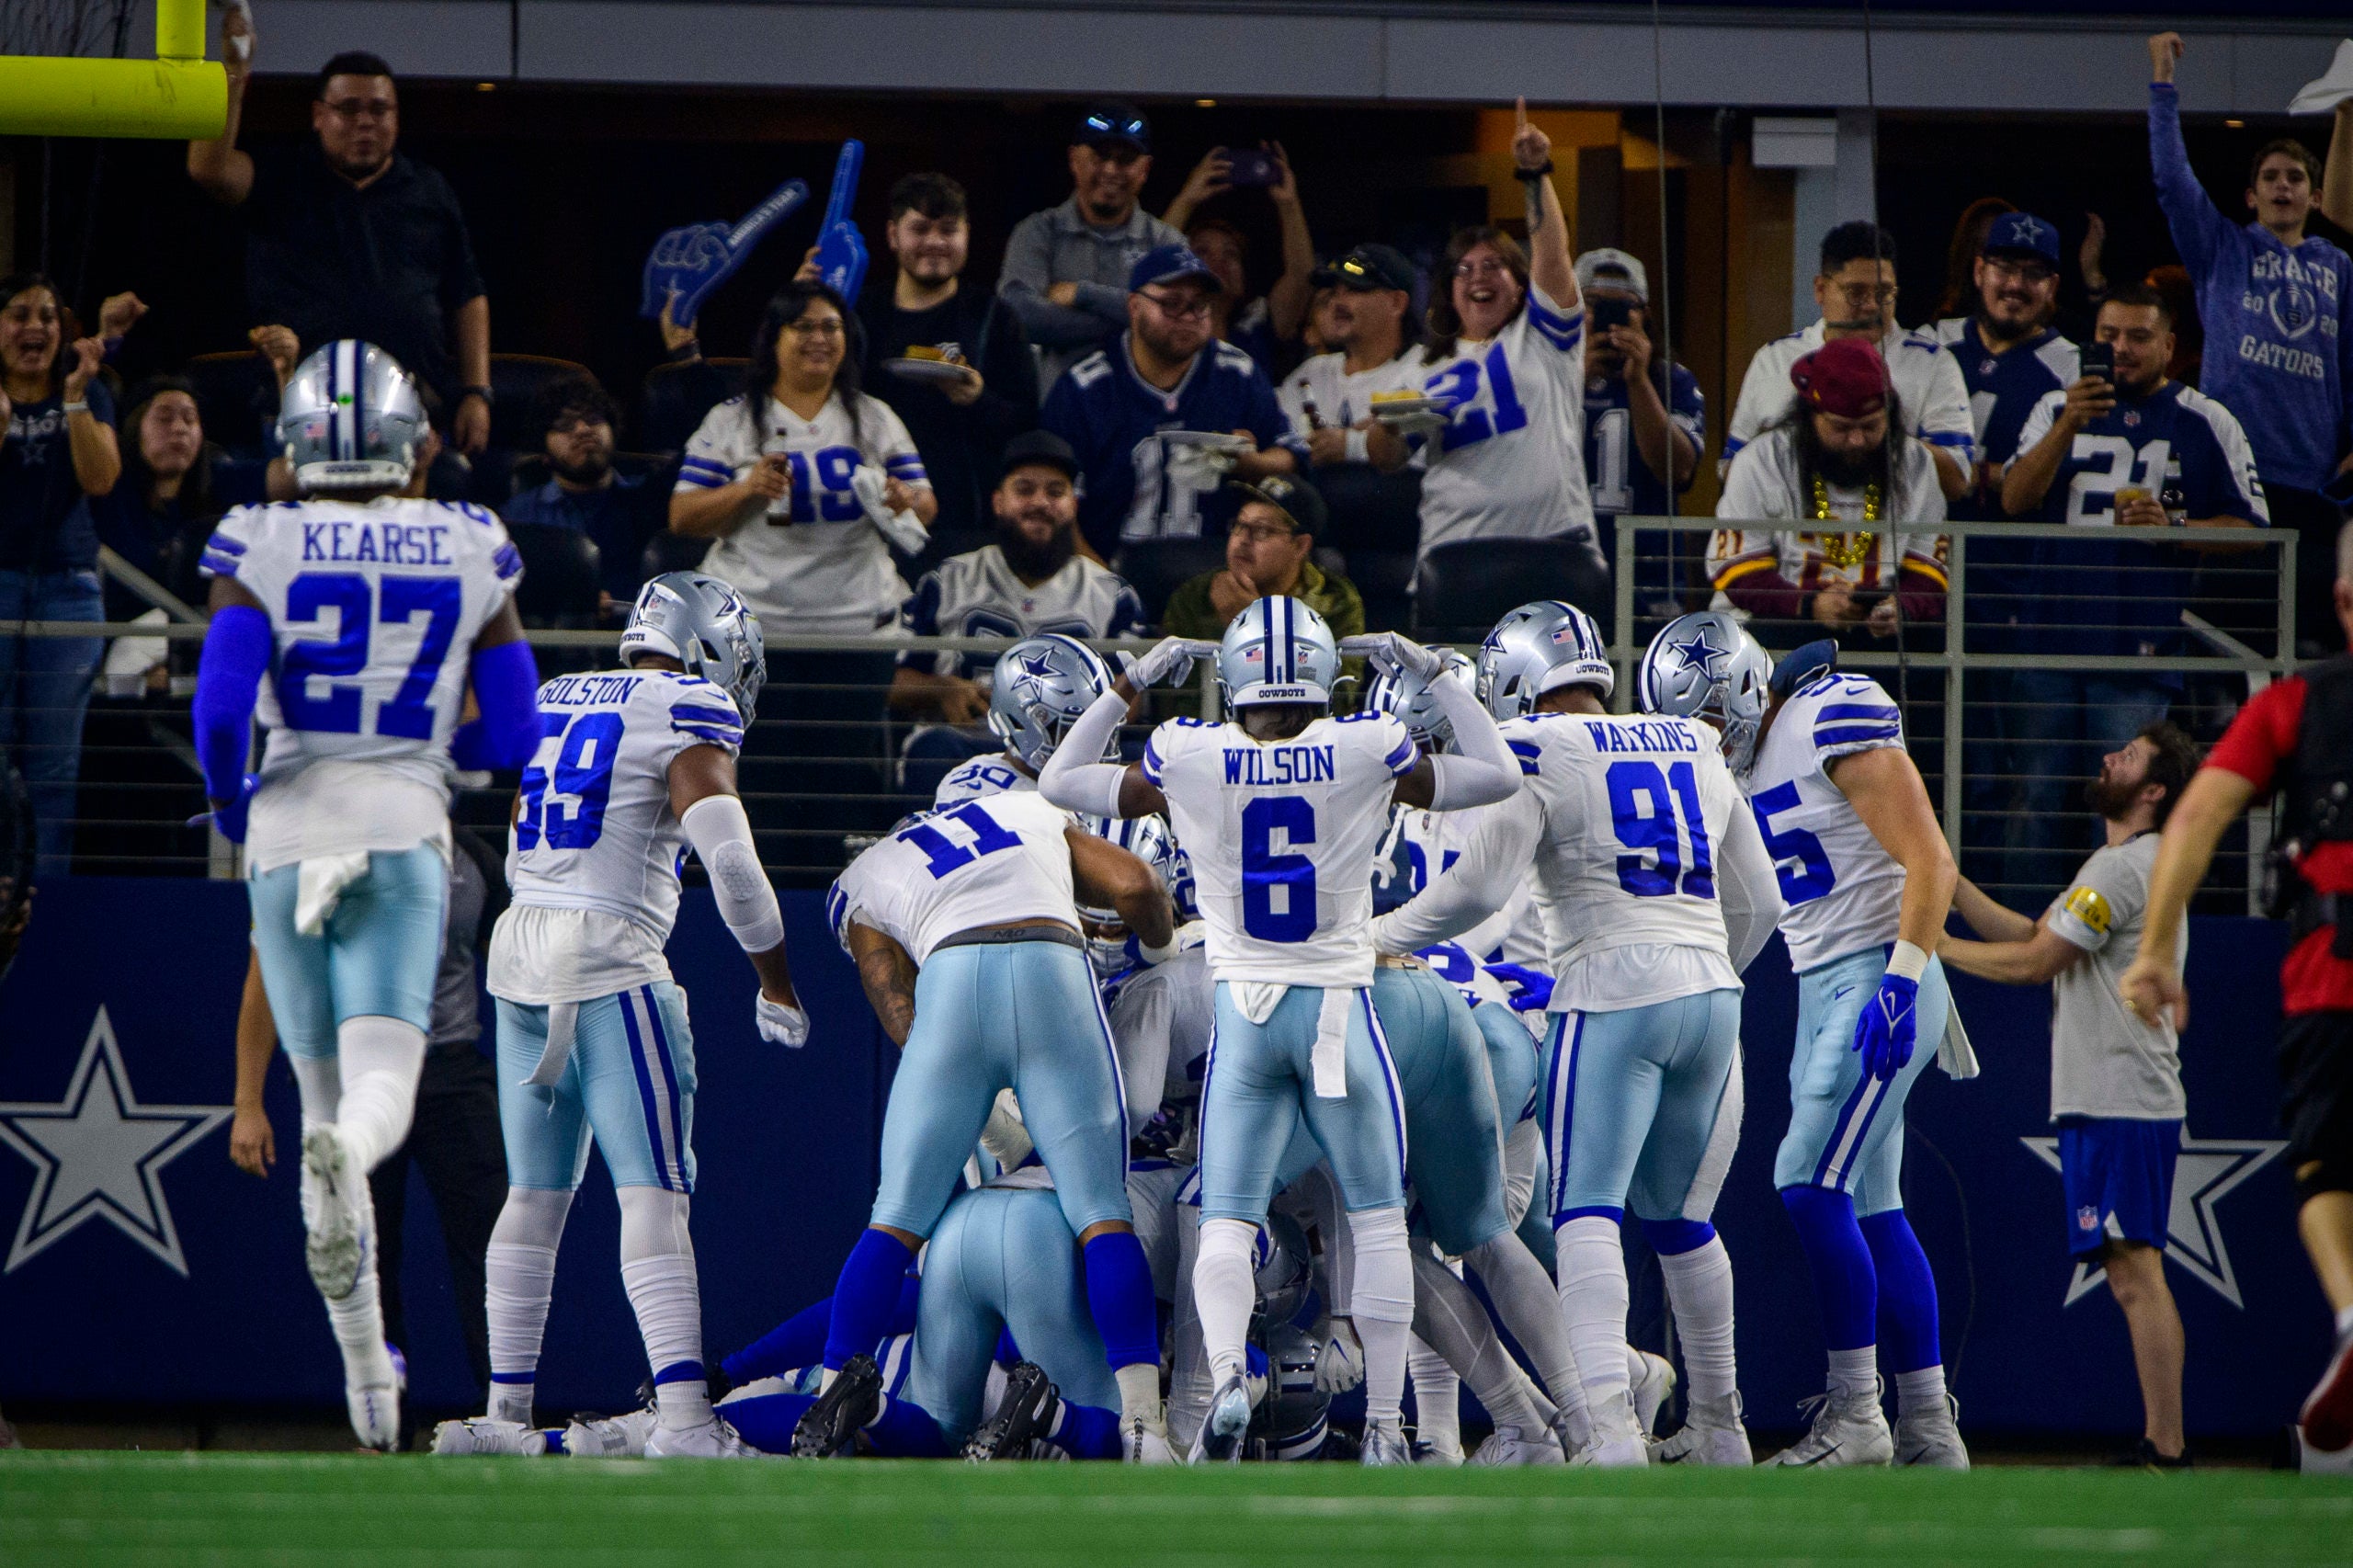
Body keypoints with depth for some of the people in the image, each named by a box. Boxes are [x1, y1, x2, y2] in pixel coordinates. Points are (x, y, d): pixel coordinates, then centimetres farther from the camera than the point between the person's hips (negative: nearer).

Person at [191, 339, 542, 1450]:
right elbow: (509, 737, 6)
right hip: (407, 831, 0)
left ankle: (366, 1368, 11)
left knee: (325, 1093, 12)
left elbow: (221, 706, -12)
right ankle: (346, 1155, -51)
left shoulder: (261, 551, -3)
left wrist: (228, 804, 8)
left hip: (290, 831, 0)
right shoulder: (471, 555, 5)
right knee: (383, 1087, -11)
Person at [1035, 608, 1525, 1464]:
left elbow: (1059, 782, 11)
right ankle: (1384, 1422, 9)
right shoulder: (1365, 752, -8)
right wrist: (1431, 673, 15)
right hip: (1340, 1007, 0)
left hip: (1244, 1010, 0)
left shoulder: (1189, 759, -6)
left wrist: (1132, 685, 19)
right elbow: (1499, 775, 7)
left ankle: (1225, 1376, -23)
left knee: (1227, 1223, 4)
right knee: (1378, 1222, 12)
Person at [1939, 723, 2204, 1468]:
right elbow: (2029, 936, 22)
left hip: (2122, 1107, -11)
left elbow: (2032, 962, -13)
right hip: (2112, 1103, 11)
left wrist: (1933, 948, -3)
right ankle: (2162, 1445, 9)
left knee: (2136, 1273, -13)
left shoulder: (2124, 868, -12)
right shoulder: (2126, 866, 21)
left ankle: (2165, 1450, -17)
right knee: (2134, 1277, 9)